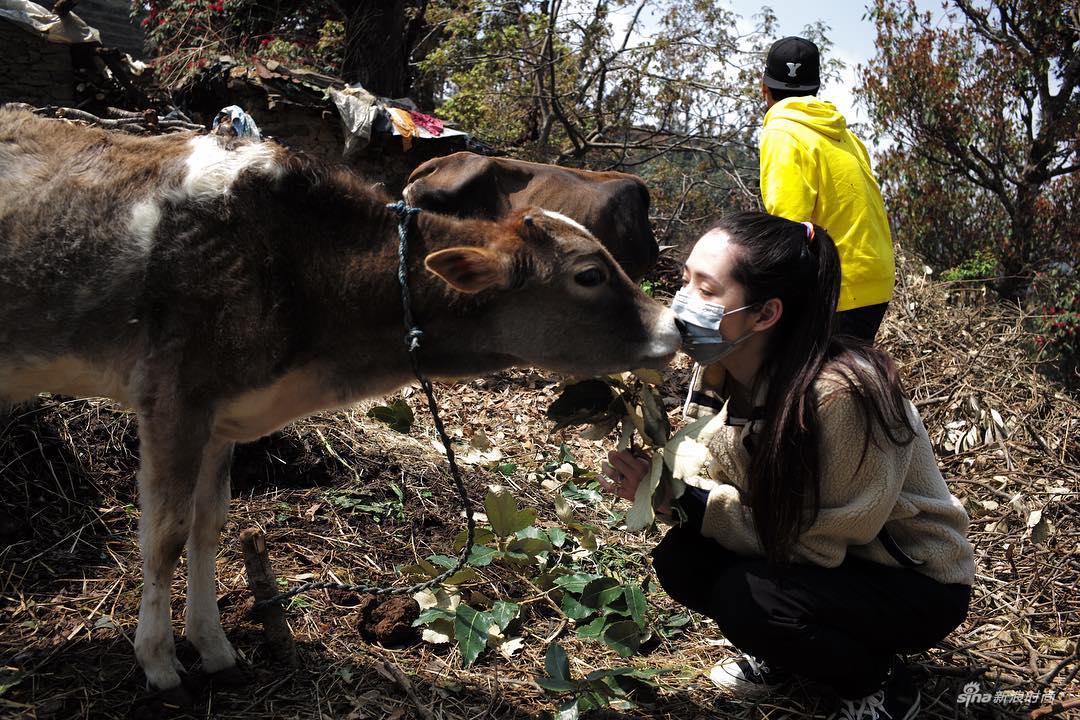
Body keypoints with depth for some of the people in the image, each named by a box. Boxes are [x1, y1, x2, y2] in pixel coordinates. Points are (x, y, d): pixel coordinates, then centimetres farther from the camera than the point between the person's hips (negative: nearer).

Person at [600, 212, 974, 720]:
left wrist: (678, 499, -30)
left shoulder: (840, 391, -33)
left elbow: (815, 543, -26)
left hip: (914, 580, -6)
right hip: (809, 552, 7)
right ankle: (784, 654, 13)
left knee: (745, 598, -29)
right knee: (679, 560, -15)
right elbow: (715, 484, -5)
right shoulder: (719, 373, -10)